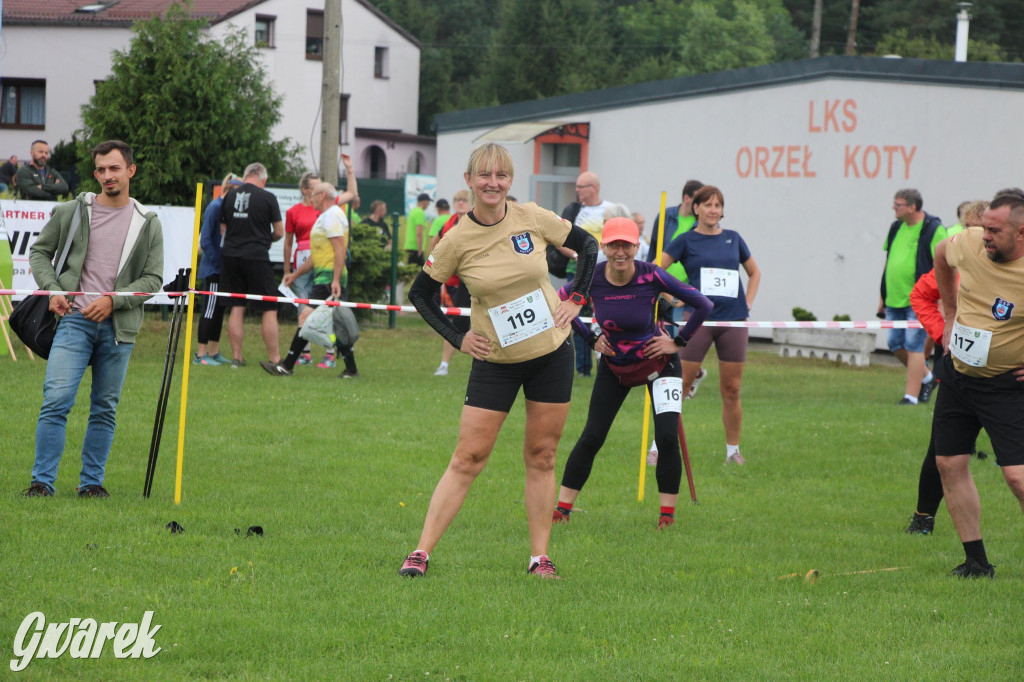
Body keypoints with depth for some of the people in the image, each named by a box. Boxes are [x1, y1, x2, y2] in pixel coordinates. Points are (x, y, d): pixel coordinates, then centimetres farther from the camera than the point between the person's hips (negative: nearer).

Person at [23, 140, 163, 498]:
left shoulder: (148, 223, 6)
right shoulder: (71, 212, 5)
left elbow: (153, 279, 4)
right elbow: (39, 251, 12)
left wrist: (113, 300, -10)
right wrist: (52, 290, -4)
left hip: (118, 327, 1)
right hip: (74, 319, -1)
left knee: (105, 409, 6)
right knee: (56, 400, -12)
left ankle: (92, 481, 16)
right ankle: (43, 480, -9)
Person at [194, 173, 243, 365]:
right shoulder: (215, 207, -13)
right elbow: (205, 240, -16)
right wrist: (217, 261, -17)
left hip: (223, 269, 9)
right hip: (213, 269, -9)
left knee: (219, 309, 13)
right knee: (209, 309, -6)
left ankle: (214, 353, 20)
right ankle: (200, 354, -4)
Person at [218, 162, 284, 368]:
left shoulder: (229, 196, 6)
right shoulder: (268, 198, -5)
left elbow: (222, 229, 15)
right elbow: (279, 232, 1)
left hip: (230, 256, 4)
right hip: (256, 257, -4)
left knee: (236, 308, 9)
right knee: (269, 310, 1)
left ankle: (236, 357, 9)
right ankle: (275, 359, -1)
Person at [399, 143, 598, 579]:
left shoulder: (533, 219, -6)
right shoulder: (458, 240, -10)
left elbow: (587, 246, 10)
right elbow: (420, 294, 3)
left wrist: (576, 299, 2)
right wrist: (456, 338, -4)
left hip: (551, 353, 2)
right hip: (496, 360, -2)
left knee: (541, 457, 5)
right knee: (467, 458, -5)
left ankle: (539, 556, 11)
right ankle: (422, 552, -3)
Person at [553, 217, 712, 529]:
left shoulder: (651, 276, -24)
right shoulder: (592, 278, -17)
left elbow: (703, 305, -16)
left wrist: (678, 342, -11)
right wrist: (590, 338, -2)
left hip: (657, 363, -2)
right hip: (614, 366, 2)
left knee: (667, 438, -13)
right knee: (591, 438, 0)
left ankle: (668, 512, 1)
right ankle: (562, 508, 9)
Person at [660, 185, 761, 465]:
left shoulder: (733, 239, 12)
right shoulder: (686, 240, 2)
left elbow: (754, 272, 25)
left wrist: (748, 302, 12)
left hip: (733, 321, 3)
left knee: (731, 390, 4)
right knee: (680, 385, -6)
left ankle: (733, 450, 15)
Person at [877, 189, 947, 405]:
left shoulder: (933, 229, -10)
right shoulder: (896, 228, 13)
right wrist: (883, 296, 21)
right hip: (895, 299, 8)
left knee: (914, 346, -6)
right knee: (896, 344, 10)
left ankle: (911, 395, -2)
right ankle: (926, 377, 30)